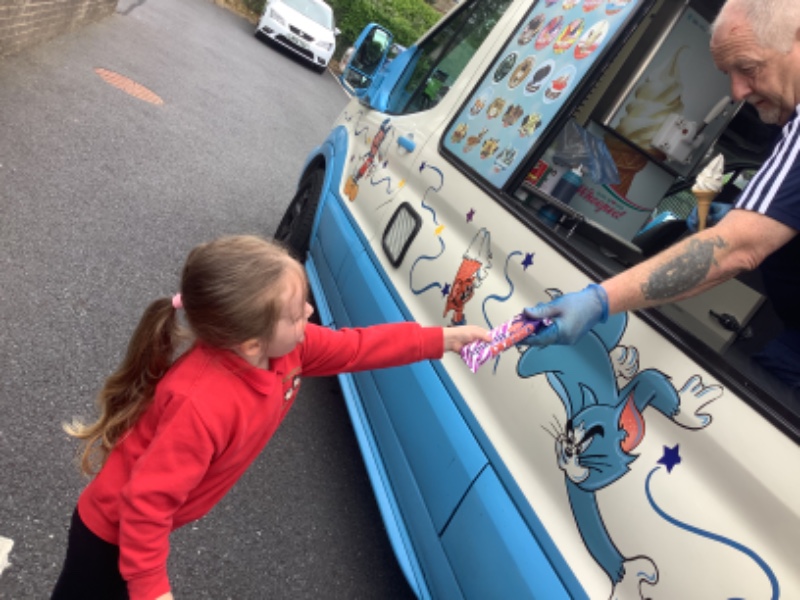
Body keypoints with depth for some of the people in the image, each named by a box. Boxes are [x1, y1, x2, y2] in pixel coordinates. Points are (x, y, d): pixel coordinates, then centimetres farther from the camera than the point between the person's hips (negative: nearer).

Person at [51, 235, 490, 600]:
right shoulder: (203, 406, -43)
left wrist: (443, 338, -7)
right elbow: (146, 504, -34)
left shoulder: (286, 348, -20)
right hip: (115, 526, -7)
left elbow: (355, 348, -7)